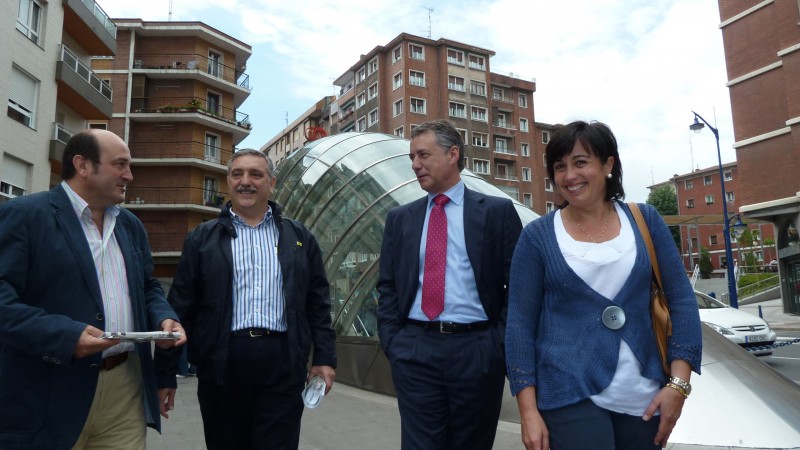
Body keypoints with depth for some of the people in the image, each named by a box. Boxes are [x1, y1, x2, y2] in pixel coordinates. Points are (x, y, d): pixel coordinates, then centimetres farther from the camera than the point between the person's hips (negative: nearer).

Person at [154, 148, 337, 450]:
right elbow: (181, 309, 3)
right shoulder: (202, 238, 6)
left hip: (282, 365, 0)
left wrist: (325, 357, 3)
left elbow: (317, 304, 9)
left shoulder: (299, 238, 9)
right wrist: (165, 373, 2)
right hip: (221, 364, 1)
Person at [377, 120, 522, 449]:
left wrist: (501, 342, -6)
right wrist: (391, 342, 1)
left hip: (477, 352, -1)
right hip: (414, 351, 2)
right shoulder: (400, 219, 10)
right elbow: (387, 287, 10)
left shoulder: (497, 211, 1)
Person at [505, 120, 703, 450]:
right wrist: (528, 410, -9)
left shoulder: (644, 220, 2)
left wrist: (678, 382, -6)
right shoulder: (538, 235, -5)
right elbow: (520, 323, -5)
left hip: (644, 396, 3)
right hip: (570, 395, -2)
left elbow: (681, 300, 3)